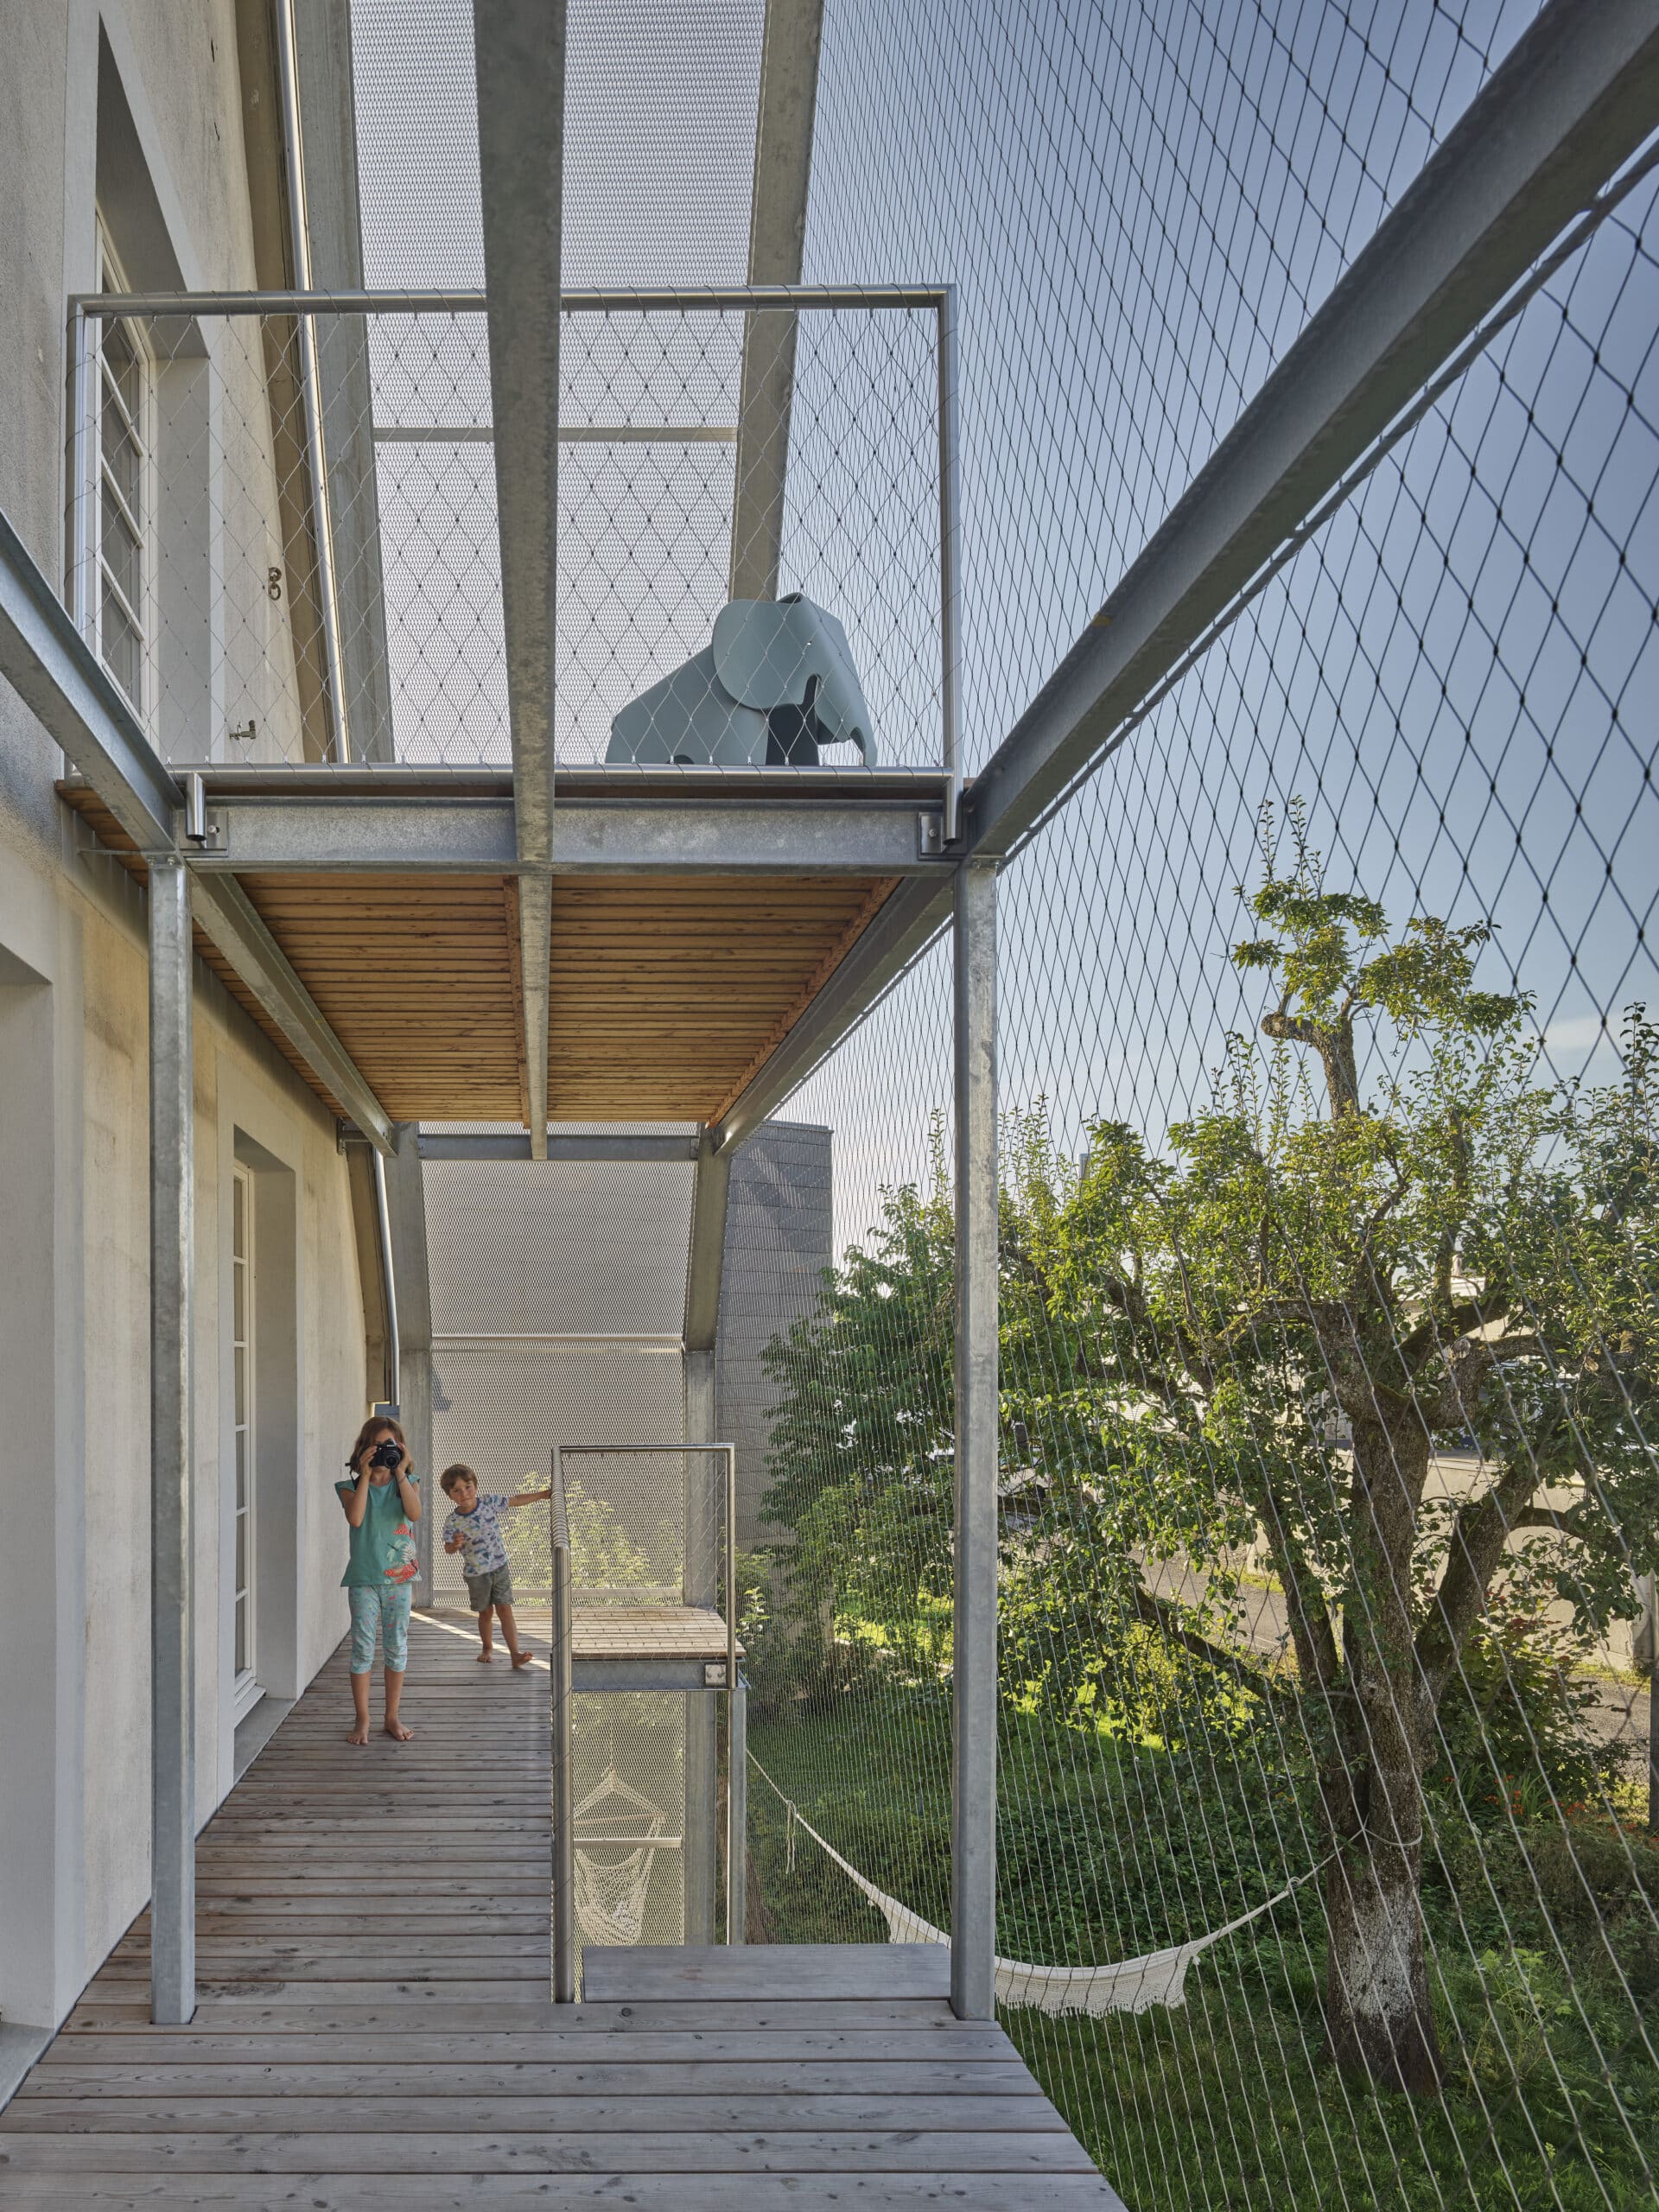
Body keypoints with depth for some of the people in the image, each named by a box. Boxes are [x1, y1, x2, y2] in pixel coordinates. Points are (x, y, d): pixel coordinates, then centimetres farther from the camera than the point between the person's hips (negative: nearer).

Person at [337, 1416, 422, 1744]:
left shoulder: (406, 1483, 4)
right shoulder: (353, 1486, 0)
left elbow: (414, 1513, -16)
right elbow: (355, 1518, -20)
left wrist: (400, 1473, -18)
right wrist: (366, 1475, -20)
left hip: (399, 1577, 1)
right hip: (364, 1578, -1)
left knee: (397, 1649, 7)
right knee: (363, 1648, 1)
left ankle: (392, 1718, 18)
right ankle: (362, 1719, 11)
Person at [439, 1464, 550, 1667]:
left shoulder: (490, 1502, -9)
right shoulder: (453, 1522, -14)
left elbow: (516, 1500, 1)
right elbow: (447, 1548, -9)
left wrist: (544, 1494, 4)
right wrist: (455, 1545, -33)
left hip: (500, 1567, 1)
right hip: (476, 1573, -1)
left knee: (504, 1610, -4)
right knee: (485, 1612, 13)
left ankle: (515, 1654, -8)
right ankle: (487, 1648, 36)